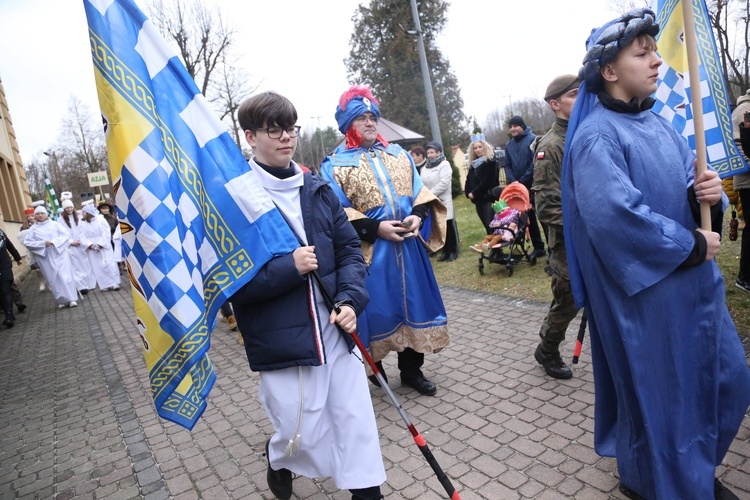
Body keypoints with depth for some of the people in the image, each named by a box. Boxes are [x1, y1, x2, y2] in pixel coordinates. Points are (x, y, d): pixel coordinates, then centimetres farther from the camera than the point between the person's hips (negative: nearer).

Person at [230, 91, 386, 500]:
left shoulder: (317, 188, 6)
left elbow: (349, 247, 7)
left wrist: (351, 300, -7)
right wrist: (289, 268, -21)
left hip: (336, 329, 4)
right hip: (280, 340, -4)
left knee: (357, 421, 11)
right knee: (302, 434, 12)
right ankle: (278, 459, 47)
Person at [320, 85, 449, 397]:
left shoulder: (398, 154, 14)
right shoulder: (334, 165, -1)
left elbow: (419, 190, 12)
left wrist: (418, 214, -9)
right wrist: (376, 228, -18)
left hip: (408, 246, 5)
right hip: (368, 251, -4)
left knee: (414, 303, 11)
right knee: (375, 310, 2)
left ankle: (411, 370, 28)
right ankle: (373, 371, 23)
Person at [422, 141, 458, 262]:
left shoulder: (444, 164, -6)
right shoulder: (425, 167, 14)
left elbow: (444, 183, -18)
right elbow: (422, 184, 9)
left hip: (443, 202, -6)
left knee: (449, 228, 2)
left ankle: (453, 251, 13)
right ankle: (445, 251, 21)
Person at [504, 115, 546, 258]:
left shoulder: (532, 139, -7)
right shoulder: (509, 145, 12)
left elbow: (536, 162, -15)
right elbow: (507, 165, 10)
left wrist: (523, 181, -16)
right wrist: (513, 181, -7)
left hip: (534, 185, -6)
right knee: (529, 217, 11)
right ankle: (538, 247, 21)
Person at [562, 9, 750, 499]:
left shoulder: (658, 125, 11)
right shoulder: (597, 136, -17)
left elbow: (691, 184, 14)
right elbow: (615, 215, -30)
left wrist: (711, 192, -11)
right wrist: (691, 246, -17)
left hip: (693, 283, 9)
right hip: (644, 293, -9)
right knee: (658, 393, 7)